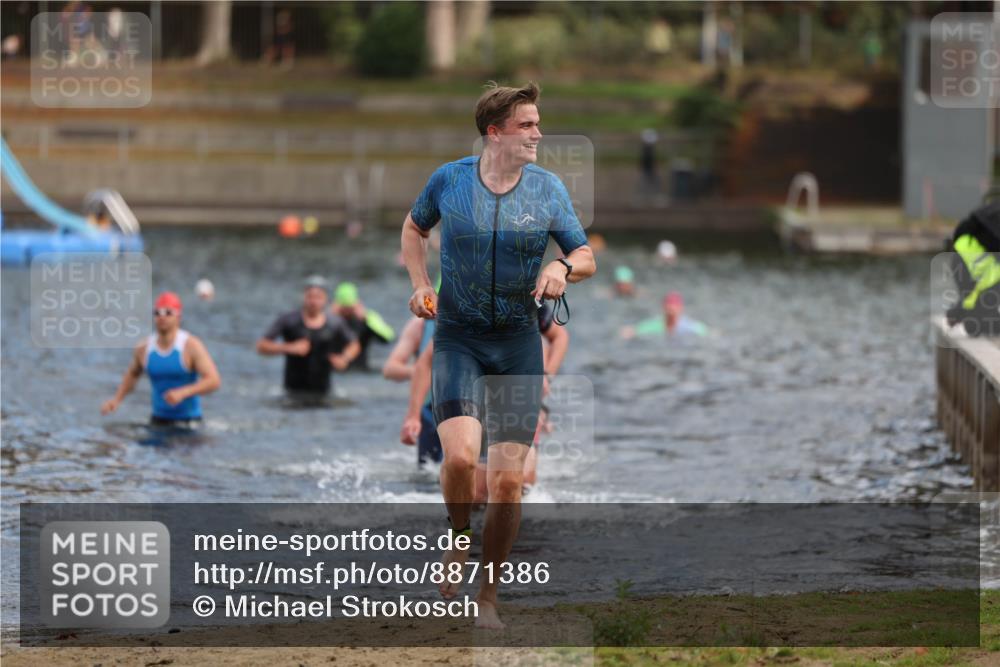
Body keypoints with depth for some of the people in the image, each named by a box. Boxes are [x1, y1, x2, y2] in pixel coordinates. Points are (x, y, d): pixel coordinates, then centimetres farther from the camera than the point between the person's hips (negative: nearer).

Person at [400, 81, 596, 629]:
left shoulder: (548, 189, 1)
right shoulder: (449, 180, -2)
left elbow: (586, 257, 7)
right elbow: (414, 227, 18)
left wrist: (563, 266, -16)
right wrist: (420, 285, 3)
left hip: (519, 343, 1)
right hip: (457, 338, -1)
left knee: (507, 481, -3)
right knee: (460, 455, -24)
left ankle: (488, 596, 13)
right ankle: (458, 543, 7)